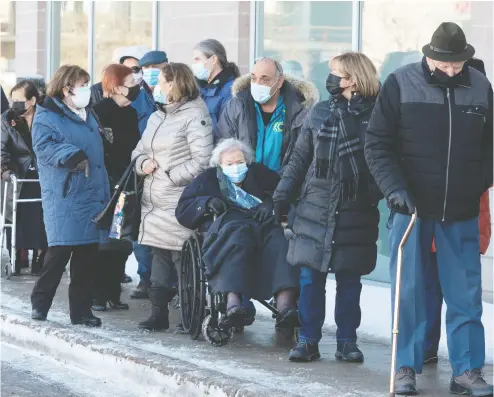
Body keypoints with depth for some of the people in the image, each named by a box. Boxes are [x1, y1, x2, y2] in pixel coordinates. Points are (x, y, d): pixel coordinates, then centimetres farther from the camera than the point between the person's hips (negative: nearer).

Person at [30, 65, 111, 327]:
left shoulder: (88, 116, 21)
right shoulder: (46, 117, -4)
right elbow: (44, 146, -20)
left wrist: (104, 193, 23)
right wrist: (71, 155, -31)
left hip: (92, 197, 7)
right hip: (63, 198, -7)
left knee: (87, 256, 6)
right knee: (60, 251, -11)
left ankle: (81, 310, 13)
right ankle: (40, 303, 5)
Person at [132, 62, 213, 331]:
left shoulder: (194, 116, -8)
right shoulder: (156, 117, 19)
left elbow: (202, 160, -16)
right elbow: (139, 151, 24)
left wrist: (170, 176, -15)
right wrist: (143, 163, 1)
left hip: (179, 203, -8)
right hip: (155, 203, 8)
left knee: (182, 259, -8)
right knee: (159, 258, 11)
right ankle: (159, 313, 17)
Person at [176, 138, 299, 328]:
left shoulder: (259, 174, 30)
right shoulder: (208, 180, 27)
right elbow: (183, 210, 17)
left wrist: (270, 204, -4)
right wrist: (207, 203, -1)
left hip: (262, 224, 2)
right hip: (224, 225, -2)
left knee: (279, 239, -34)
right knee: (237, 234, -40)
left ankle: (285, 305, -53)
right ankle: (233, 303, -59)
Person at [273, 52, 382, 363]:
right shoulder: (320, 113, 8)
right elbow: (300, 159, 12)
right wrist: (283, 195, 7)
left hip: (357, 213, -2)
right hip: (316, 208, 3)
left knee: (349, 280, 5)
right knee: (311, 277, 1)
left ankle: (347, 341, 14)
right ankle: (308, 340, 7)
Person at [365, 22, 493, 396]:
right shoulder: (401, 84, -4)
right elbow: (377, 144, -3)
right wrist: (394, 188, -14)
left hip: (462, 212, 2)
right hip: (411, 207, -2)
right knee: (409, 291, 3)